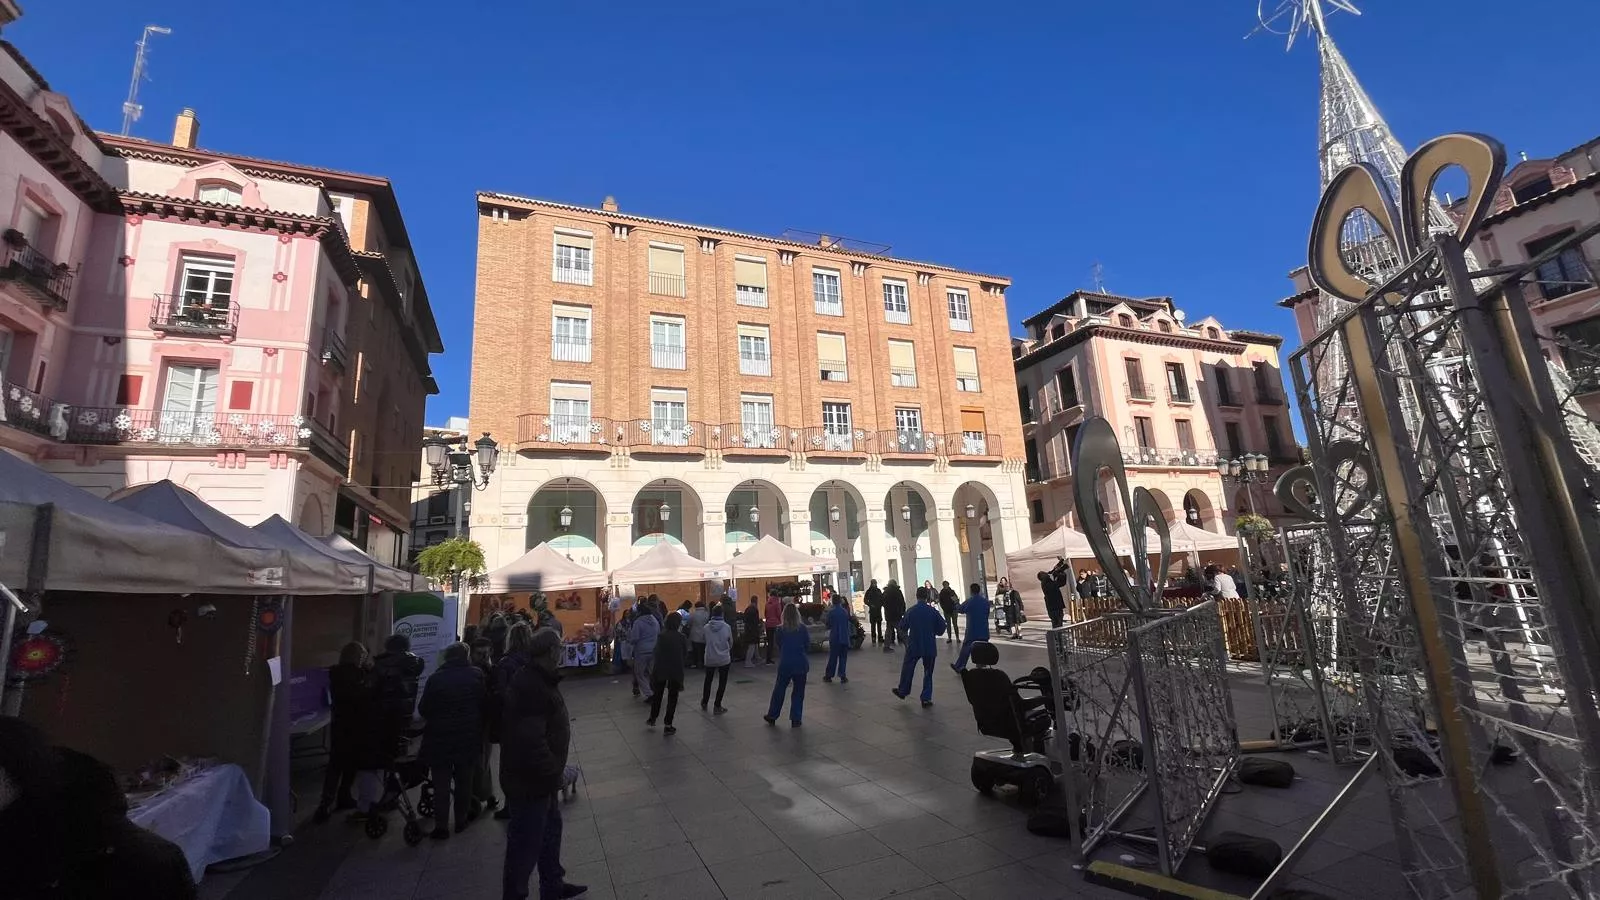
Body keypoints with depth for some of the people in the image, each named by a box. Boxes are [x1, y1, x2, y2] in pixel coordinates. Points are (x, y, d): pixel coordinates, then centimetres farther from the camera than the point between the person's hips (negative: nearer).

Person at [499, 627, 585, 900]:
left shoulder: (536, 677, 4)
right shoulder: (530, 686, -30)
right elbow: (530, 740, -35)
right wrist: (553, 771, -22)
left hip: (538, 775, 11)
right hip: (530, 780, -11)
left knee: (551, 828, 24)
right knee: (526, 843, 7)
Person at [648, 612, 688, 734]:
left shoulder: (661, 636, -6)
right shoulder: (682, 638, -11)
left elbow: (656, 652, -3)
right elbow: (685, 655, -4)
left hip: (660, 669, 2)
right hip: (676, 671, -2)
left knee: (657, 694, 22)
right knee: (672, 698, 9)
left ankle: (652, 720, 34)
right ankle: (668, 726, 11)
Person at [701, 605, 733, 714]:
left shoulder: (706, 627, -9)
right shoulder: (727, 627, -11)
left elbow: (706, 641, 5)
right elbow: (731, 642, 2)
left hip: (710, 659, 2)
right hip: (724, 659, -2)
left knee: (708, 680, 20)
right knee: (722, 682, 9)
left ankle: (704, 703, 36)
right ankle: (717, 707, 11)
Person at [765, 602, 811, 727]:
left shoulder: (780, 630, -8)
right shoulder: (803, 629, -8)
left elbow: (778, 647, 4)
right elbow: (808, 647, 0)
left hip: (785, 664, 0)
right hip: (800, 664, 0)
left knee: (779, 690, 15)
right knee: (798, 692, 13)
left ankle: (772, 716, 27)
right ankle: (795, 720, 14)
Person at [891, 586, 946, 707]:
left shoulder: (911, 611, -10)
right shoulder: (933, 611, -10)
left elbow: (902, 627, 0)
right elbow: (942, 627, -3)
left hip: (914, 646, 0)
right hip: (930, 647, 0)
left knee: (908, 668, 18)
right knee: (928, 672, 12)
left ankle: (903, 691, 33)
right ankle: (926, 698, 10)